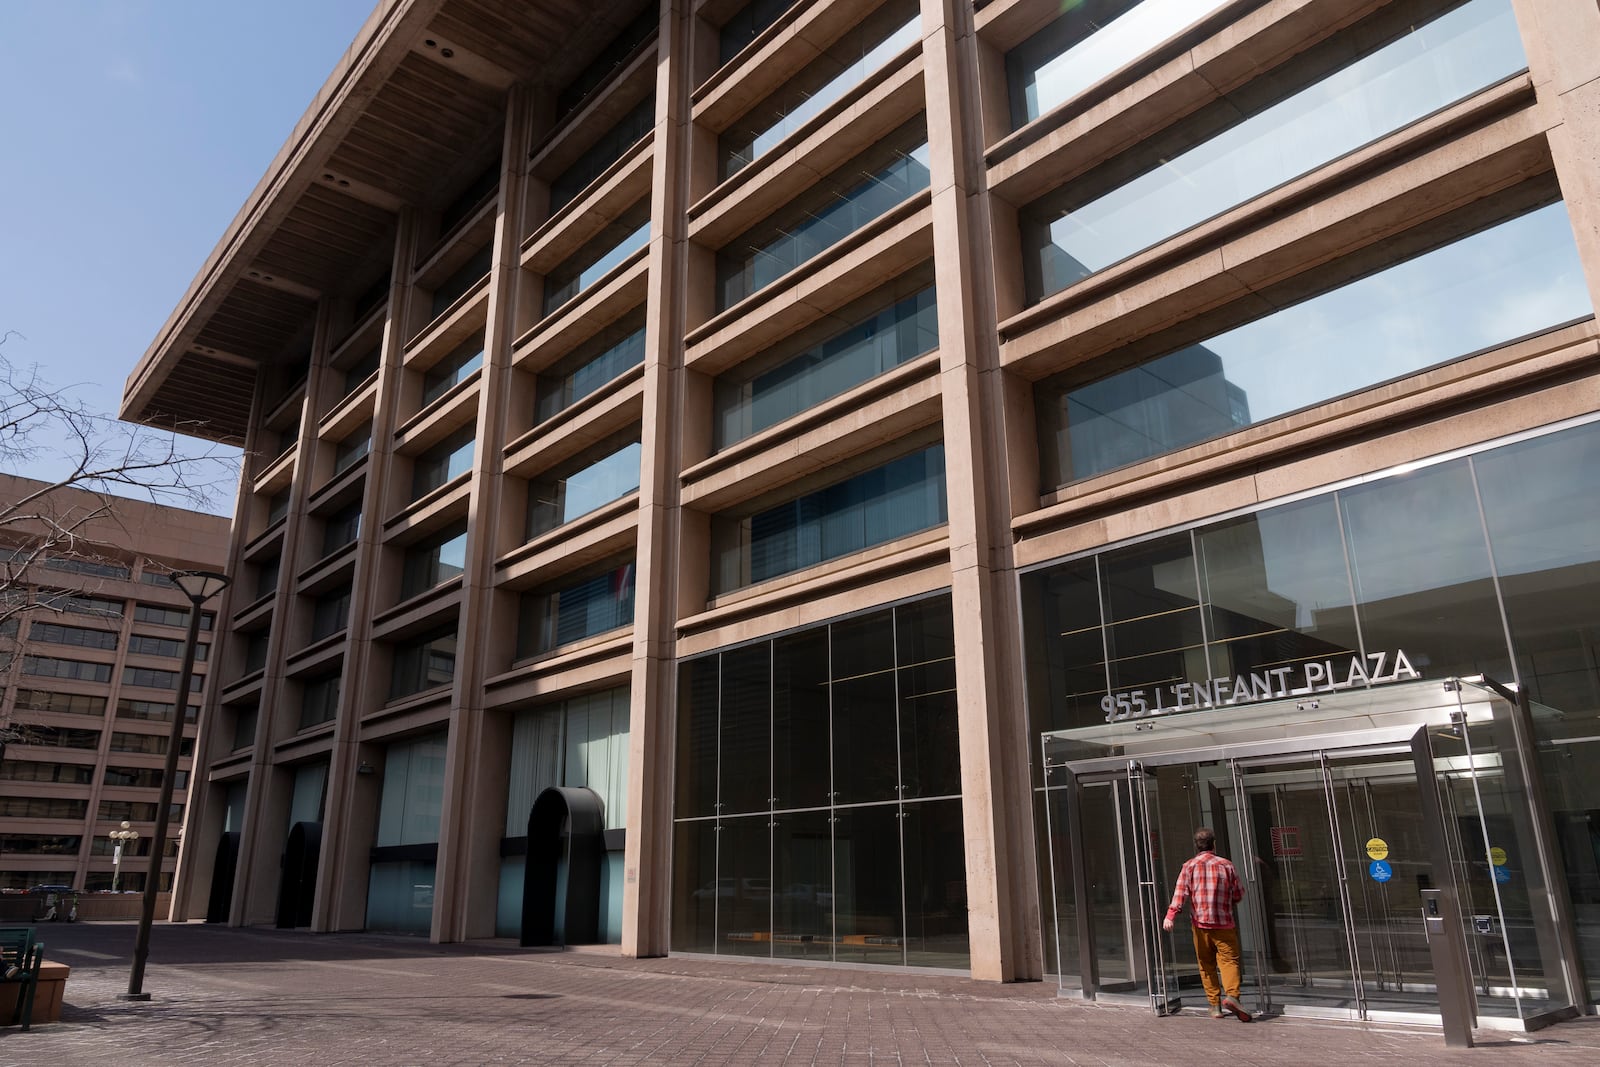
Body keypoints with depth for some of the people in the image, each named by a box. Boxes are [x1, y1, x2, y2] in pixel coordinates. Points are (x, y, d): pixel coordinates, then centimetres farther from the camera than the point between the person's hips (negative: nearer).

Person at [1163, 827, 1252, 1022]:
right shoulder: (1226, 865, 3)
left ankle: (1215, 1005, 10)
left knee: (1207, 965, 9)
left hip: (1200, 923, 1)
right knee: (1229, 960, -2)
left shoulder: (1189, 866, 0)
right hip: (1224, 923, -1)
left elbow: (1181, 892, -12)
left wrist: (1170, 915, -18)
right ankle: (1232, 995, -24)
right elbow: (1239, 895, 8)